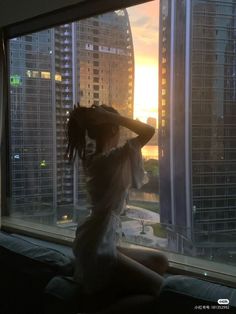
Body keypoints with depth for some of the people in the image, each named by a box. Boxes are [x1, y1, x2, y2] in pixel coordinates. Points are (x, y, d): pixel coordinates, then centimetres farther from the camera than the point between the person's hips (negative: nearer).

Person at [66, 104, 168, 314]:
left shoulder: (90, 158, 6)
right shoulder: (113, 158, -19)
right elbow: (148, 131, -22)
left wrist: (86, 119, 10)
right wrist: (107, 115, -18)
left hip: (97, 245, 10)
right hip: (98, 250, -10)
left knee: (160, 262, 19)